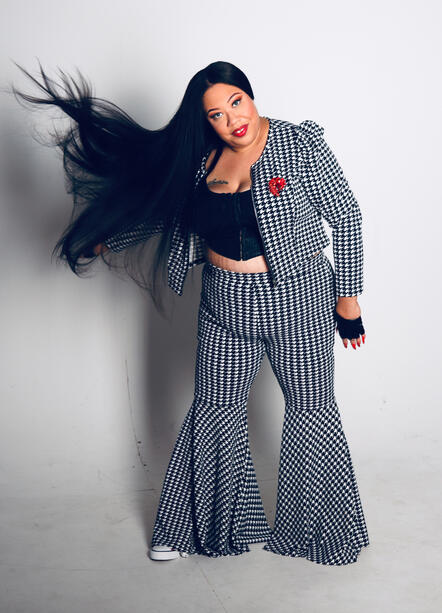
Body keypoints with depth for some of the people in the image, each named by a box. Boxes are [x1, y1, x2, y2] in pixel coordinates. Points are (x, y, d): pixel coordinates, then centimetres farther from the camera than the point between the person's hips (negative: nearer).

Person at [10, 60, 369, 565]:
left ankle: (322, 530, 28)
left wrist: (348, 296, -8)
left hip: (296, 298, -3)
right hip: (225, 305, 4)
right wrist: (108, 240, 15)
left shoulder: (299, 144, -11)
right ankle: (205, 527, 29)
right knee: (214, 409, 10)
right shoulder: (201, 159, 1)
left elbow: (346, 216, -7)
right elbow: (161, 209, 16)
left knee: (310, 409, 7)